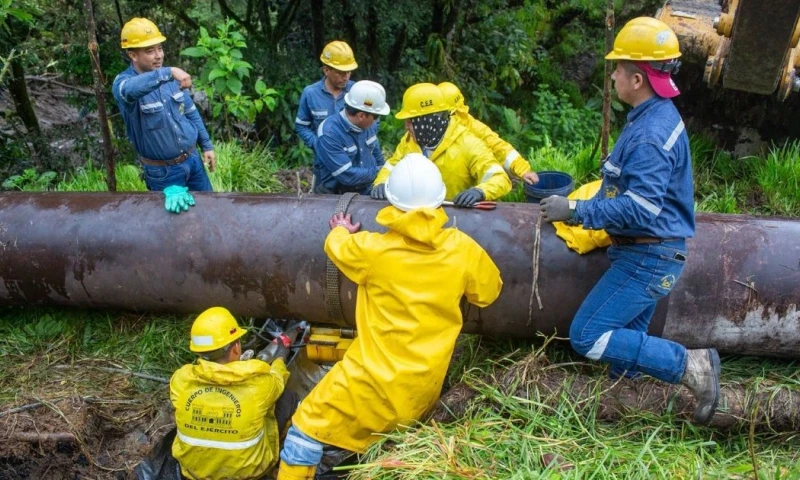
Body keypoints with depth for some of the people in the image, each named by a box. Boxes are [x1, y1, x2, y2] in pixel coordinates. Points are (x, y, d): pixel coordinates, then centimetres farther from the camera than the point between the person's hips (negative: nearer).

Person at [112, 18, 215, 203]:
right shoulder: (123, 83, -19)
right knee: (175, 209, 11)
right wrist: (169, 72, -55)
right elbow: (132, 89, -45)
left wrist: (207, 146, 9)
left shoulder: (171, 78, -2)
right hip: (162, 171, -5)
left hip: (192, 159, 5)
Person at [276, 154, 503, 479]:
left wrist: (340, 231, 30)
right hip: (426, 385, 3)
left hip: (374, 380, -3)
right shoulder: (463, 249, -10)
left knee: (309, 426, 12)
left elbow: (337, 246, 8)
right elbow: (489, 292, 9)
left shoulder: (372, 248, -15)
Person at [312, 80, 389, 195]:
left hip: (366, 192, 5)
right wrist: (377, 172, -13)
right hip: (333, 196, -5)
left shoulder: (369, 124, -3)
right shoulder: (329, 134, -23)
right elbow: (347, 176, -25)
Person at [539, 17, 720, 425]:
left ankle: (689, 364, -2)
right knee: (626, 339, 18)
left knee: (587, 337, -7)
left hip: (647, 259, -10)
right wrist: (584, 206, 12)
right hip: (647, 254, 10)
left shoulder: (650, 135, -23)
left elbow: (641, 207, -29)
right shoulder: (658, 116, 9)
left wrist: (576, 211, -23)